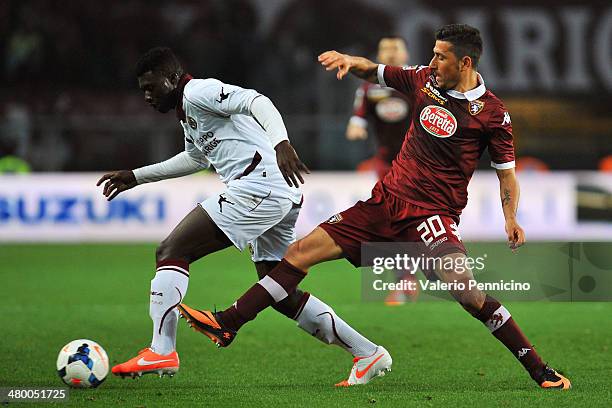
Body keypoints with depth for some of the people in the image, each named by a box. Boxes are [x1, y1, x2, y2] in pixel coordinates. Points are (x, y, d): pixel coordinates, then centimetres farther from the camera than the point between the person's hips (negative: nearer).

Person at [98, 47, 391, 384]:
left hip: (258, 185, -11)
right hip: (281, 195, 11)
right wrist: (135, 177, 48)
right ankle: (369, 353, 16)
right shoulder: (187, 114, 26)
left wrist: (280, 142, -38)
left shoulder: (198, 92, -4)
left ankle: (161, 352, -18)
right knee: (281, 296, 15)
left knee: (171, 251, -10)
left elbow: (256, 101, -20)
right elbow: (195, 158, 46)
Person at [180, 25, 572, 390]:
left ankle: (539, 369, -18)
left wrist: (511, 218, -14)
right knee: (303, 250, 1)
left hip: (433, 214, -6)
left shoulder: (493, 113, -6)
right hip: (386, 200, 6)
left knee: (463, 286, -28)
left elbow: (507, 172, 1)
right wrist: (351, 61, -1)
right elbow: (375, 72, 20)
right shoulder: (425, 79, 6)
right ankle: (228, 323, 6)